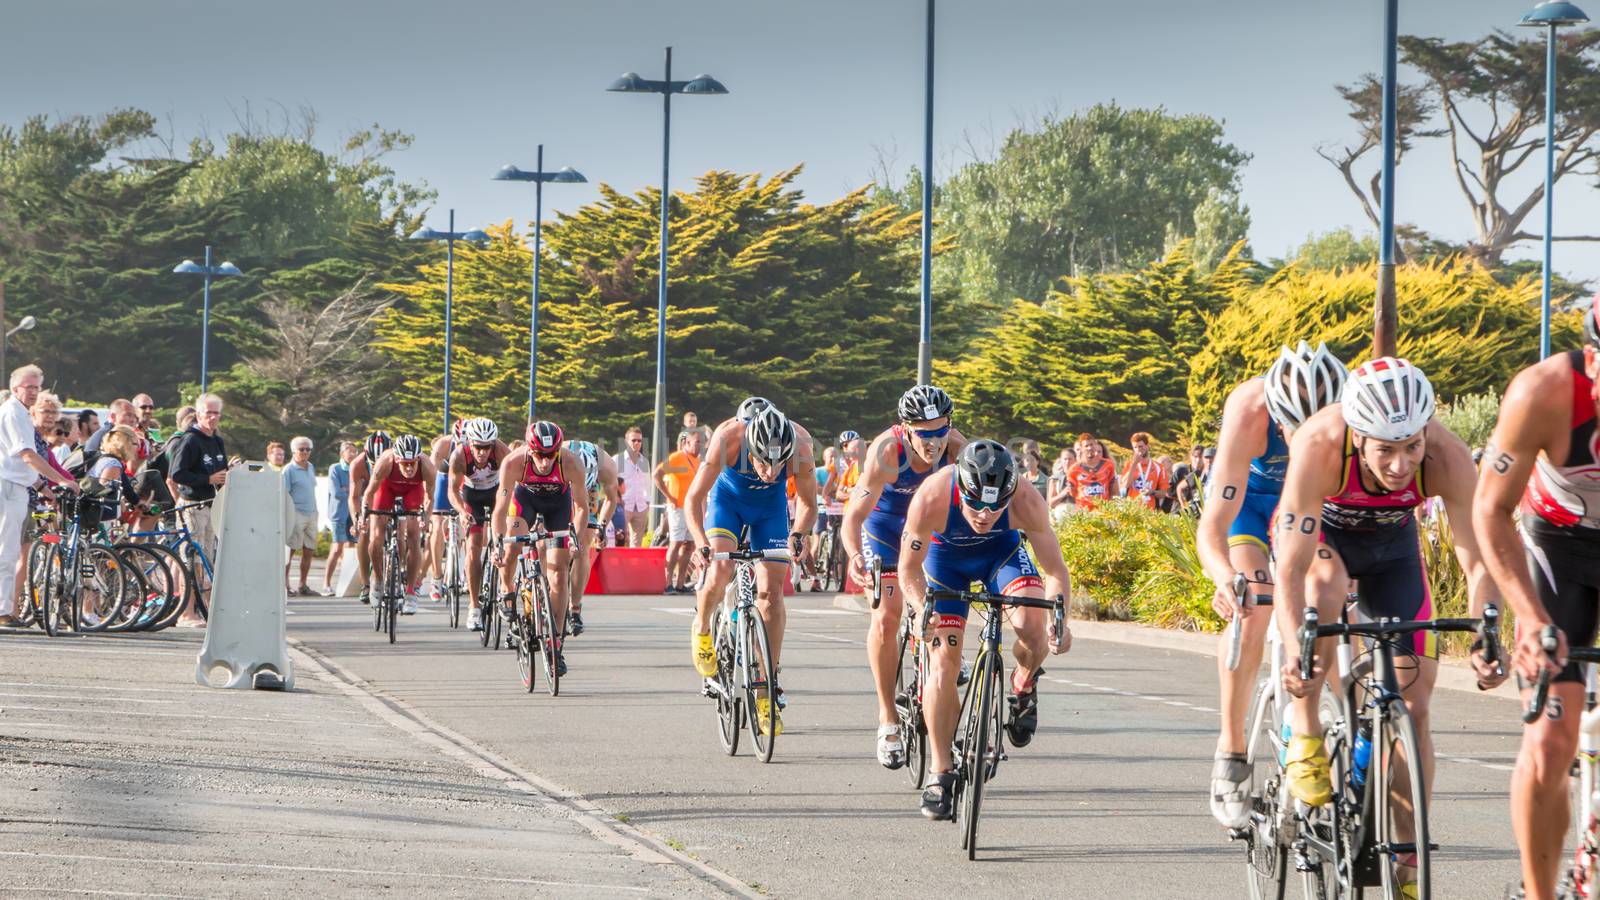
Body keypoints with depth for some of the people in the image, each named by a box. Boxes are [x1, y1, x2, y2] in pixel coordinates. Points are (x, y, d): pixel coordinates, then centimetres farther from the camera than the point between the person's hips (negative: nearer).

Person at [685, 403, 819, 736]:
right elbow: (694, 499, -28)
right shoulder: (728, 439, -37)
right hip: (728, 498, -1)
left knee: (772, 589, -8)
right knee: (719, 572, -24)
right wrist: (701, 543, -44)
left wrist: (798, 536, -34)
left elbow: (807, 503, -16)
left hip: (770, 506, 1)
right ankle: (702, 630, 9)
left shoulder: (801, 446, -33)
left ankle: (767, 690, -1)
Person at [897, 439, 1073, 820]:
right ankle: (941, 775, 0)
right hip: (945, 553, 0)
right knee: (943, 660, -11)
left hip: (1001, 550, 0)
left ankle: (1024, 688, 7)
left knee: (1034, 626, -27)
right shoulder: (931, 499, -37)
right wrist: (923, 610, -42)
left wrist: (1059, 617, -42)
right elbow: (909, 571, -23)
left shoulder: (1026, 501, -35)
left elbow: (1056, 571, -25)